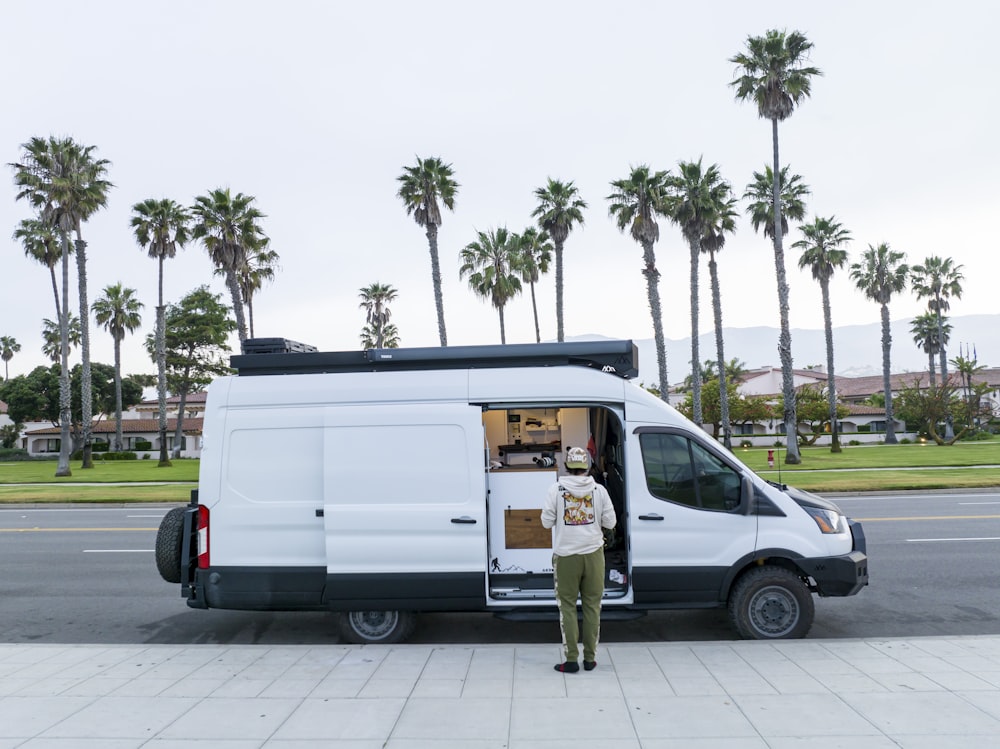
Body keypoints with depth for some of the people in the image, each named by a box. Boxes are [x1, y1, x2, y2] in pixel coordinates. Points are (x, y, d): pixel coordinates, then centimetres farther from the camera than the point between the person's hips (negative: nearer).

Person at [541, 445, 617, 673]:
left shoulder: (557, 489, -7)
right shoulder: (599, 490, -3)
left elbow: (547, 522, -3)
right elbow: (610, 522, 1)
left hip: (566, 556, -2)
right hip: (593, 554, 2)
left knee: (567, 606, 6)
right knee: (592, 606, 11)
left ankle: (571, 660, 6)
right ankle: (590, 658, 17)